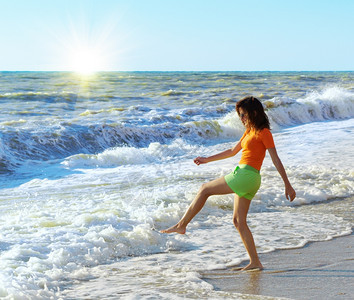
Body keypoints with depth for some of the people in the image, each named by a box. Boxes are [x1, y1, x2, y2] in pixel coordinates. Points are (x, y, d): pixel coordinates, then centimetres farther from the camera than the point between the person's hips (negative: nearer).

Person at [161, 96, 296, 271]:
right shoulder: (249, 132, 20)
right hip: (245, 179, 9)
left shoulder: (264, 132, -7)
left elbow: (276, 160, -9)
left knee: (205, 189, -3)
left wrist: (287, 185, -10)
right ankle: (255, 262, 6)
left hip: (246, 176, -9)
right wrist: (208, 160, 28)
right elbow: (233, 151, 30)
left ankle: (182, 225, 1)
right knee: (239, 221, 7)